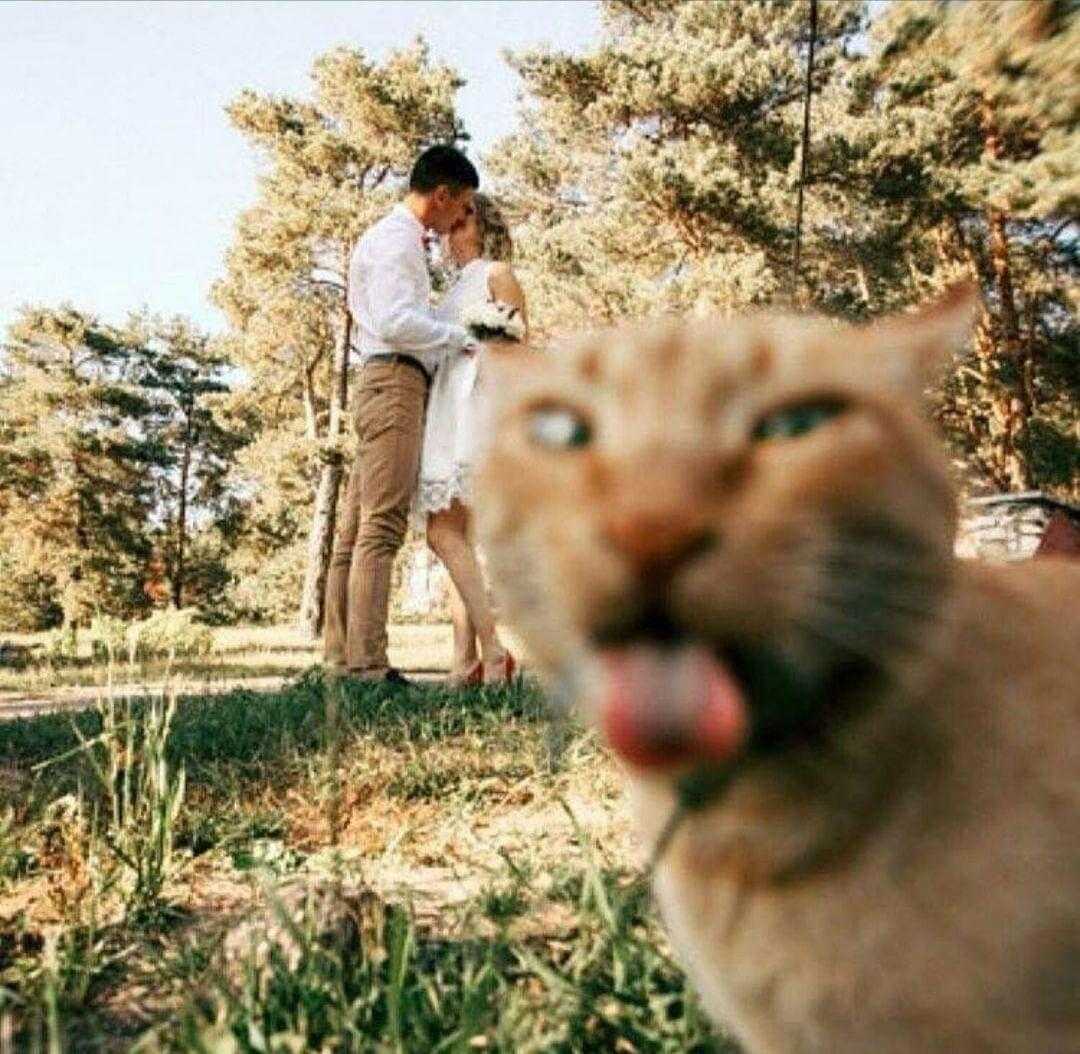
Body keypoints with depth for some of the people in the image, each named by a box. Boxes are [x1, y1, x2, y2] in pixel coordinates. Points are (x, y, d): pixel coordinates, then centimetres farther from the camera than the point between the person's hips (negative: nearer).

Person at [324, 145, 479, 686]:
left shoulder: (398, 239, 28)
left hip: (382, 384, 10)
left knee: (356, 528, 4)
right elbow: (396, 320, -17)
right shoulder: (396, 238, -4)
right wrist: (459, 336, -6)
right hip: (395, 381, -10)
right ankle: (367, 665, -17)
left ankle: (341, 659, 5)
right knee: (382, 526, -15)